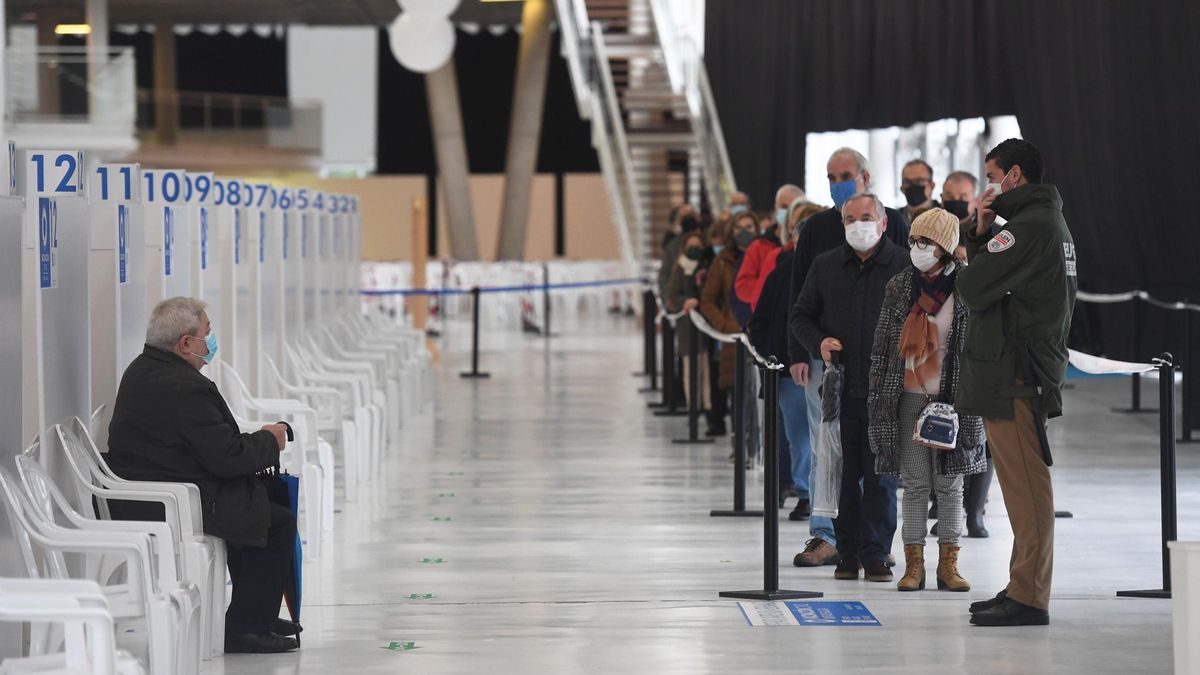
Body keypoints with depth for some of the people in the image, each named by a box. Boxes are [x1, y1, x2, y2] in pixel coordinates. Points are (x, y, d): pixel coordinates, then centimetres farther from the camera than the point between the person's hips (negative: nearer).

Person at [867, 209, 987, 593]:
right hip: (909, 398, 2)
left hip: (951, 398, -1)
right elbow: (882, 344, 8)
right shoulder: (899, 287, 5)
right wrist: (877, 396, 4)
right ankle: (914, 564, 8)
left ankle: (948, 564, 11)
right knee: (915, 483, 3)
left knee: (950, 483, 4)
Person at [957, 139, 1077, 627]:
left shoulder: (1029, 228, -14)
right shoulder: (1053, 223, 19)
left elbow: (972, 287, -16)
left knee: (1024, 486, -9)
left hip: (1013, 372, -11)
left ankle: (1028, 599, -9)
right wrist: (981, 234, 6)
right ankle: (1024, 589, 19)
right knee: (1026, 486, 13)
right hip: (1035, 368, 11)